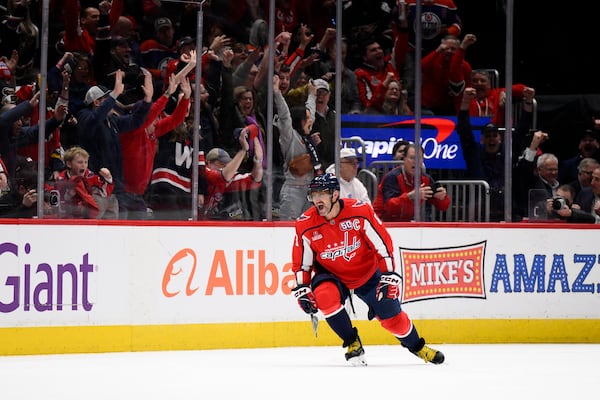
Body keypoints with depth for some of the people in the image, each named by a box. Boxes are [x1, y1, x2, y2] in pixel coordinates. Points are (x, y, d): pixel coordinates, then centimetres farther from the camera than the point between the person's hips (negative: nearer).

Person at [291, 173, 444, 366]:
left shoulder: (360, 212, -24)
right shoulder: (305, 225, -17)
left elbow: (382, 243, -17)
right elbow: (301, 263, -4)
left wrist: (389, 276, -20)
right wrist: (302, 290, -11)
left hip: (367, 273, -1)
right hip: (332, 275, 1)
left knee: (391, 316, -3)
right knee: (325, 296, -31)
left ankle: (417, 346, 28)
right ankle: (352, 344, -11)